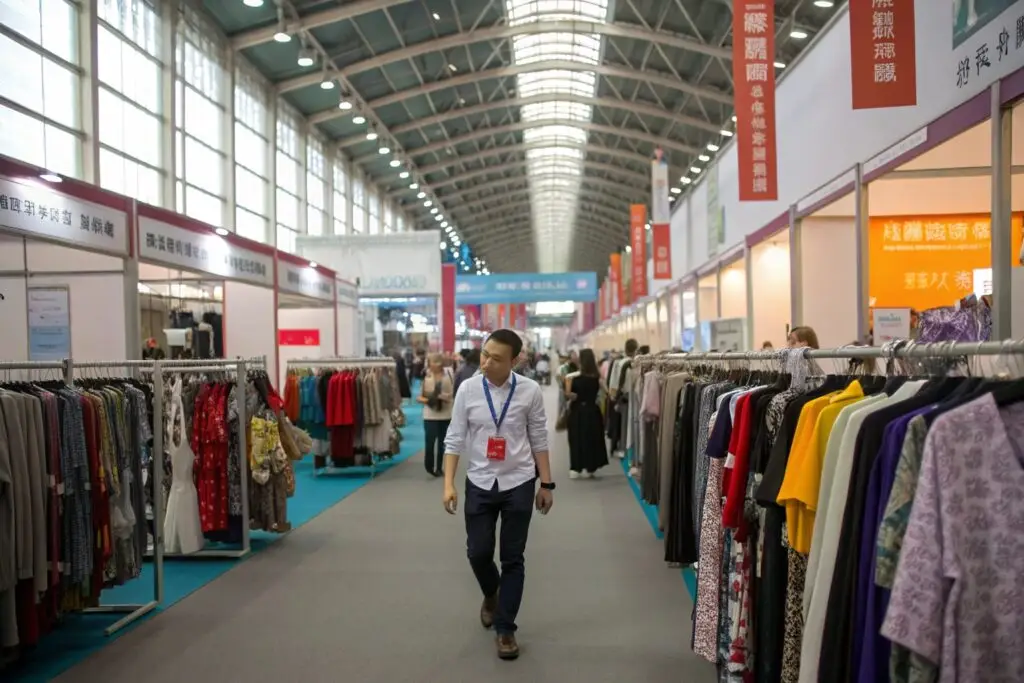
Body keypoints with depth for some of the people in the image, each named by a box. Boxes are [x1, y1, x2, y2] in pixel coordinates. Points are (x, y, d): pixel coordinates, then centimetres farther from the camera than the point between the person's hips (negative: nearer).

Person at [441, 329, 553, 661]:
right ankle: (491, 595, 42)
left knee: (513, 558, 6)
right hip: (479, 483, 1)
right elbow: (455, 439, -3)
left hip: (519, 484, -1)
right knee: (478, 552, 7)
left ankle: (505, 629, 21)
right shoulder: (468, 390, -7)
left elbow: (539, 440, -2)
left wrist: (547, 484, 2)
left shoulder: (530, 391, -10)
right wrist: (448, 484, -9)